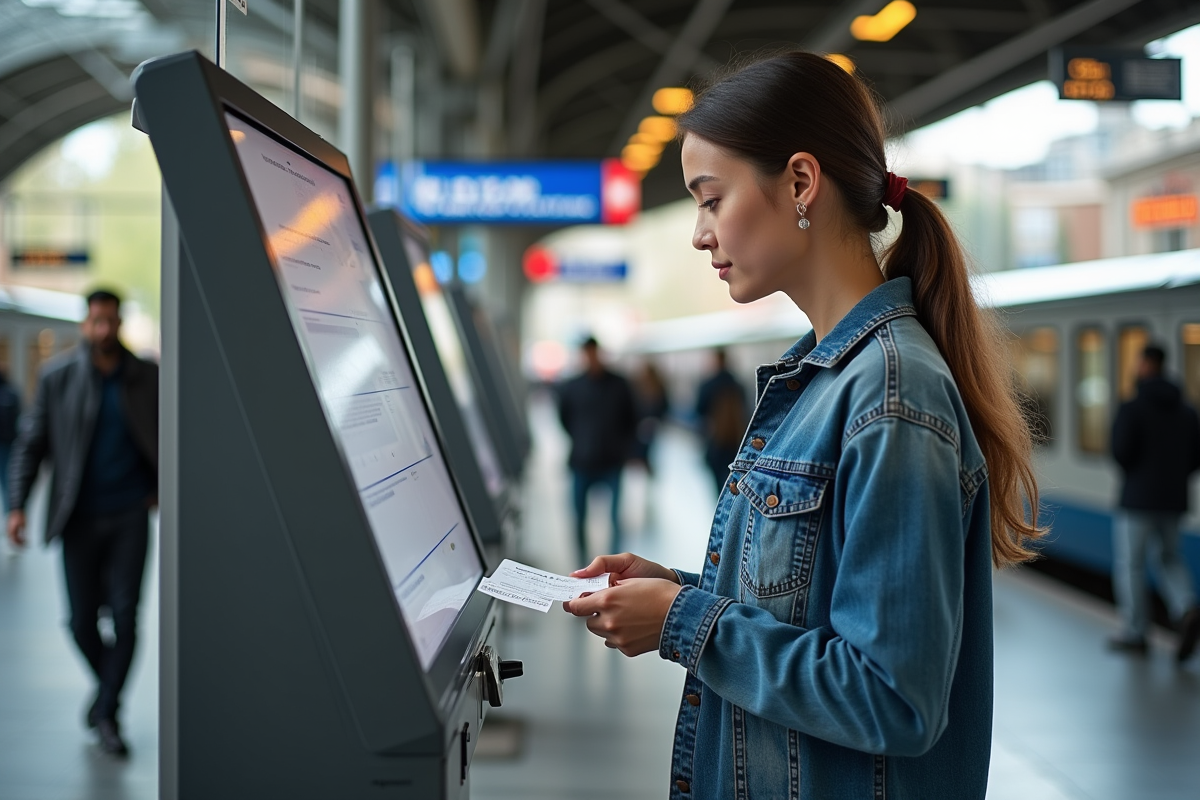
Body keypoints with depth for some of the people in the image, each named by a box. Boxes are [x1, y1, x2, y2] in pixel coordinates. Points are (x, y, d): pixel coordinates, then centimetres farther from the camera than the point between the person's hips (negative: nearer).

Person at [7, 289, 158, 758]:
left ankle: (107, 713, 6)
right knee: (82, 621, 5)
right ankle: (107, 685, 34)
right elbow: (30, 443, 0)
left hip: (130, 516, 0)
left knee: (124, 616, -7)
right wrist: (17, 505, -8)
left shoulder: (146, 377, 0)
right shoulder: (57, 376, -2)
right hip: (79, 520, 0)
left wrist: (158, 485, 12)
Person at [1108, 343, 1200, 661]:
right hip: (1174, 500, 6)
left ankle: (1134, 632, 9)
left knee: (1130, 564, 5)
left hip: (1138, 499, -5)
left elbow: (1121, 451, -19)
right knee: (1168, 560, 17)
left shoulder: (1131, 408, -11)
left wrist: (1132, 472, 3)